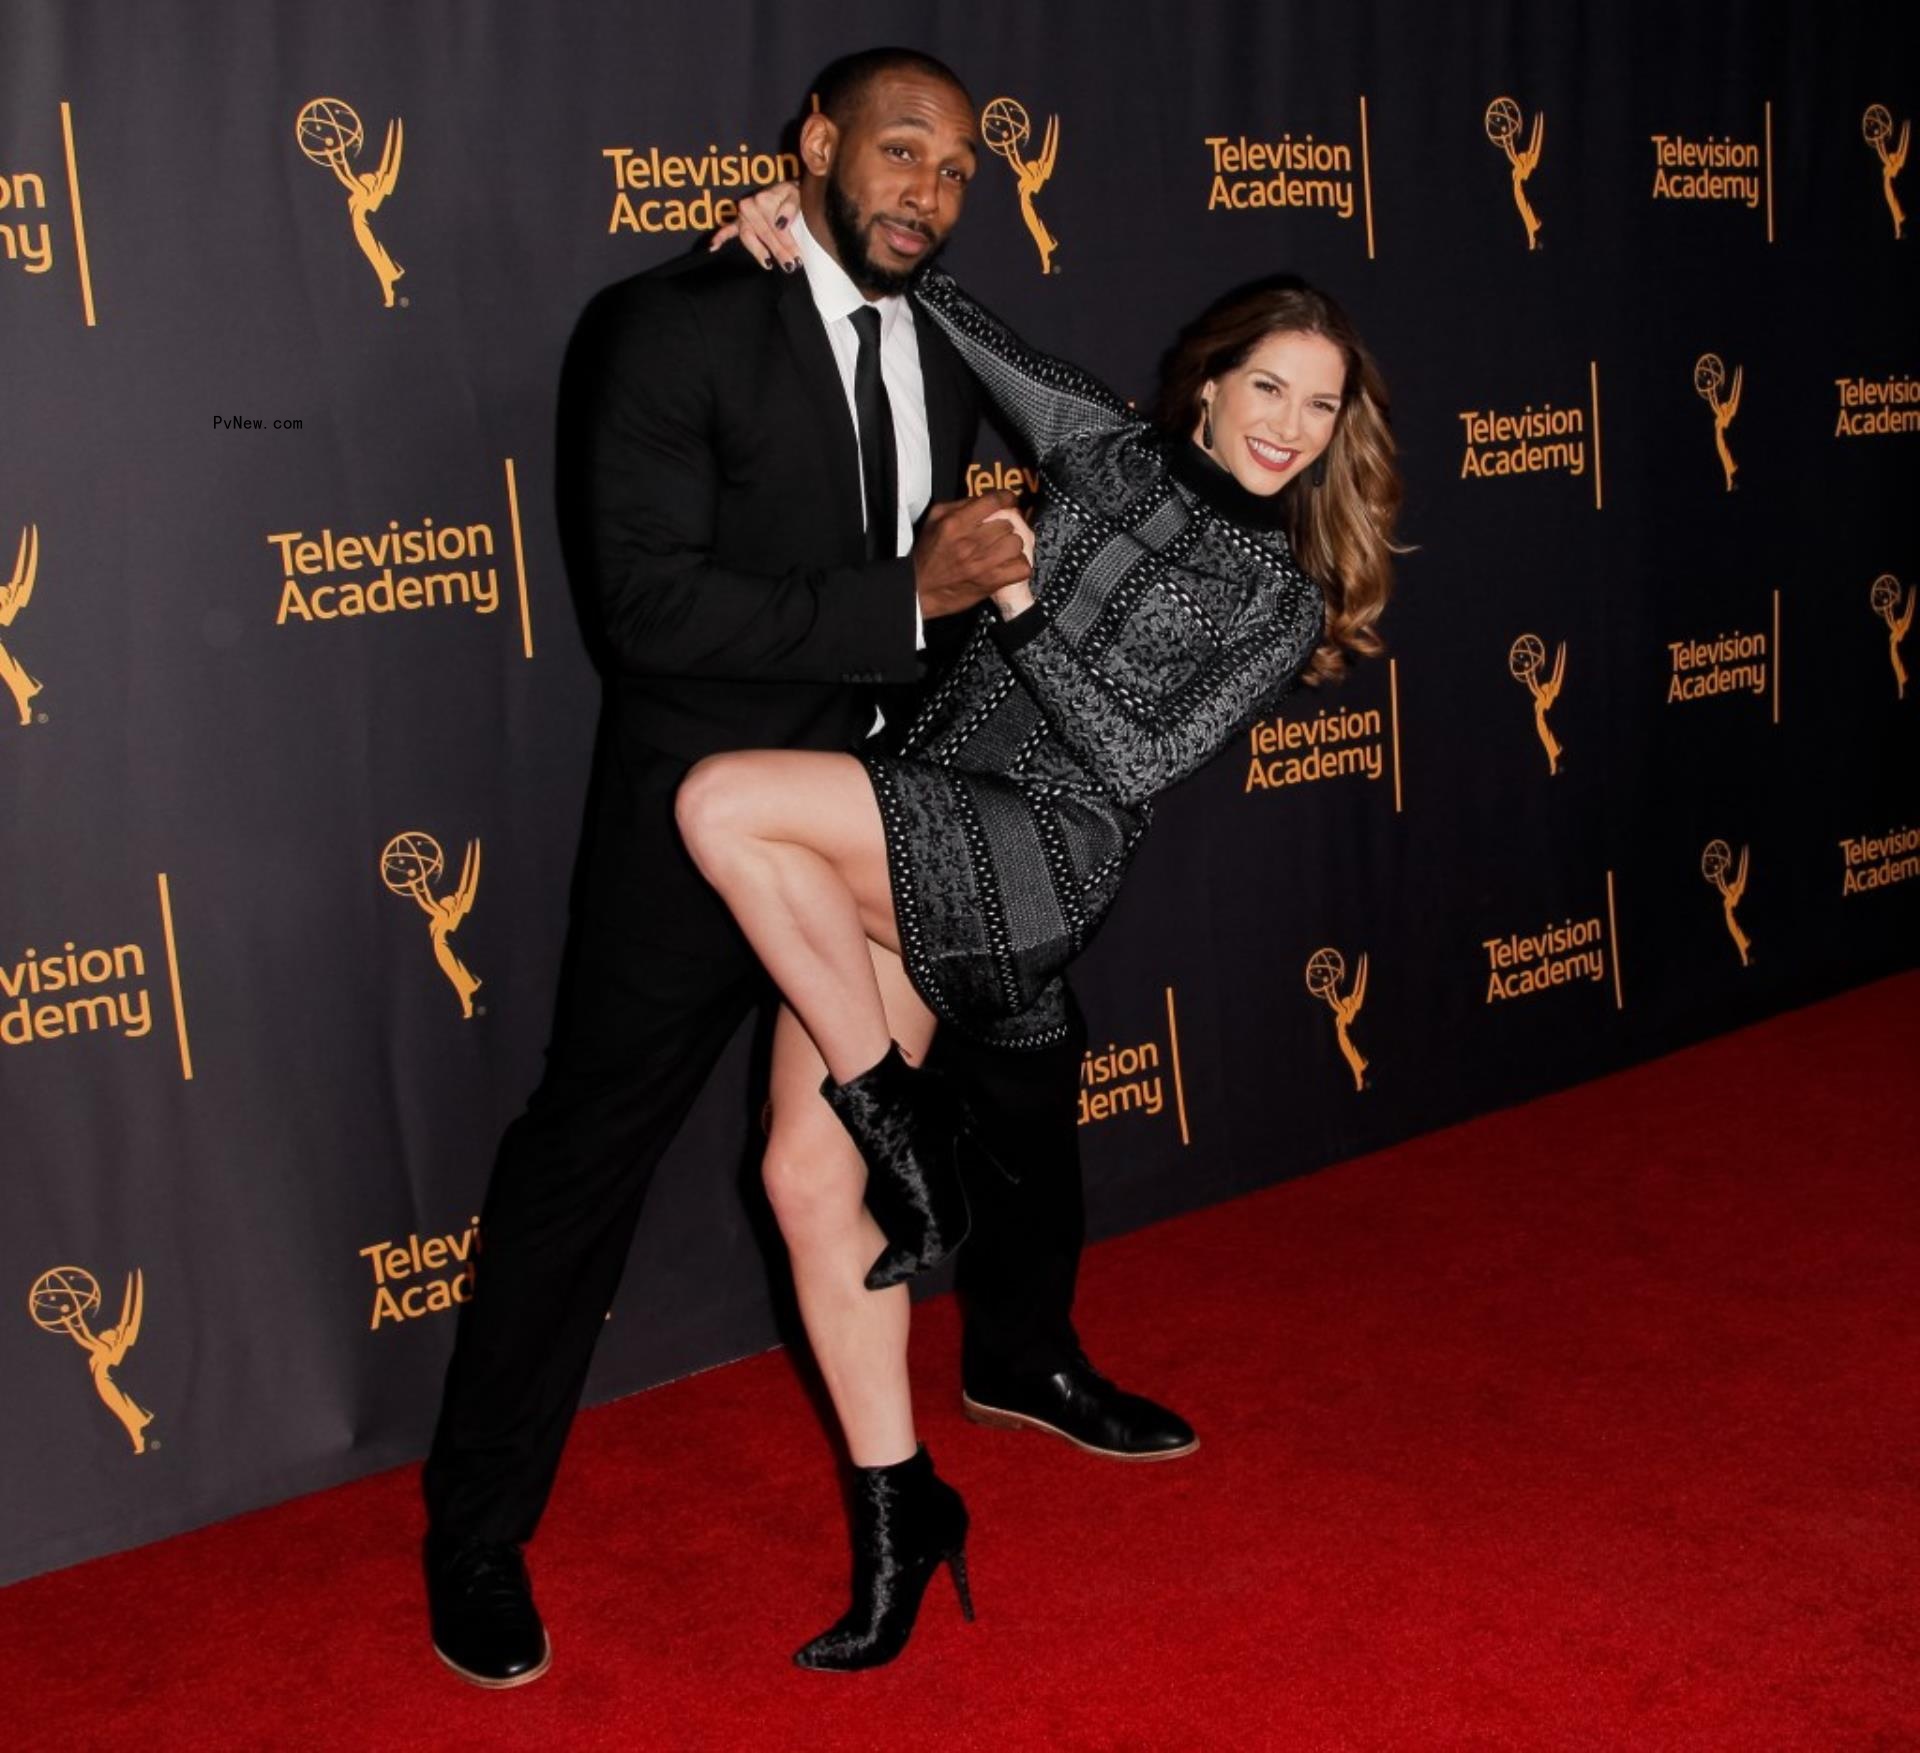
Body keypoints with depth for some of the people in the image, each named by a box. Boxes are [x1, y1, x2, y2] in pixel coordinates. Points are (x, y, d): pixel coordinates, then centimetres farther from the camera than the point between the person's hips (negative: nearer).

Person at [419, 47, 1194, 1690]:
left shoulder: (940, 355, 8)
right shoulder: (671, 328, -14)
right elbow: (644, 600, -23)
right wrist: (905, 594, -23)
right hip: (710, 817, -7)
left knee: (1032, 1060, 17)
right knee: (586, 1156, 0)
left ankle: (1023, 1358, 43)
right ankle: (480, 1531, 17)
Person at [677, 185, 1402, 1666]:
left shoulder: (1284, 603, 5)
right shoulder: (1109, 453, 14)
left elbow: (1139, 758, -3)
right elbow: (949, 314, 19)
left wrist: (1020, 605, -4)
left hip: (1037, 856, -5)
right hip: (896, 845, 5)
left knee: (724, 802, -28)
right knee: (808, 1173, -3)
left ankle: (913, 1137, -14)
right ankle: (902, 1512, 12)